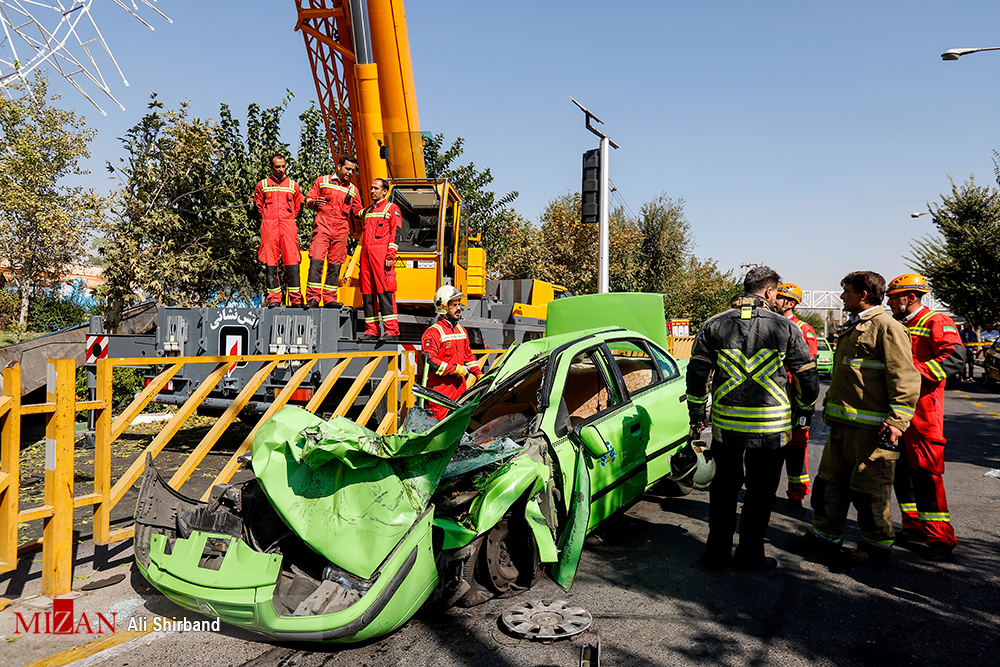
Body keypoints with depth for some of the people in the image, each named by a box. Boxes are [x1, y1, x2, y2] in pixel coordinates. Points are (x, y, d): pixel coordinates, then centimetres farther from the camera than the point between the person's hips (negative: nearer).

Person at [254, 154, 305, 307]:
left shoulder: (293, 185, 16)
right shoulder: (262, 185, 14)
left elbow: (299, 207, 22)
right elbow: (257, 206, 18)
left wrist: (290, 219, 10)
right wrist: (266, 219, 7)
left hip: (289, 226, 0)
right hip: (269, 227, 0)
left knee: (292, 261, -7)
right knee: (270, 261, -5)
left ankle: (295, 298, -5)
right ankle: (274, 298, -2)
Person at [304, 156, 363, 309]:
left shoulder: (353, 190, 19)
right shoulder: (322, 181, 11)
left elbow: (356, 211, 19)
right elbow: (309, 199, 9)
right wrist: (314, 203, -13)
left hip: (341, 229, 3)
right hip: (322, 226, -3)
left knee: (335, 265, 2)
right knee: (316, 260, -13)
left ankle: (329, 299, 6)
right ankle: (312, 298, -14)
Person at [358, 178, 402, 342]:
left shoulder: (392, 208, 6)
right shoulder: (368, 211, 26)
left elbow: (395, 233, -4)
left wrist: (391, 256, -15)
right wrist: (362, 258, 17)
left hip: (381, 252, -7)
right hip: (366, 253, 7)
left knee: (385, 291, -13)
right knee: (367, 292, 3)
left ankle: (392, 331, -13)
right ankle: (371, 330, 6)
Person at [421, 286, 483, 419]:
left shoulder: (461, 330, 16)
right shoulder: (433, 332, -11)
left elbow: (468, 355, 26)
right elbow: (430, 361, -20)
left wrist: (479, 374, 19)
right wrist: (455, 369, -18)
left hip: (460, 387, 8)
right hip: (440, 389, -8)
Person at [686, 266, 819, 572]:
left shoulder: (715, 325, 2)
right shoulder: (785, 328, -2)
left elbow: (697, 372, 2)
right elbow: (807, 375, 4)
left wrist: (697, 413, 13)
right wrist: (804, 411, 21)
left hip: (726, 424, 2)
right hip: (771, 426, -2)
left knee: (724, 488, 14)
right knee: (760, 492, 11)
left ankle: (717, 552, 19)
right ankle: (749, 555, 19)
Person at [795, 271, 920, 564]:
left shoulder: (887, 328, -11)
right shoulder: (853, 329, 18)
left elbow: (905, 378, -17)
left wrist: (897, 421, -23)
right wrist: (831, 407, 27)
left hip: (870, 427, -9)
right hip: (843, 423, 9)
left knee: (869, 489, 1)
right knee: (831, 480, 14)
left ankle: (877, 545, 16)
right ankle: (826, 533, 27)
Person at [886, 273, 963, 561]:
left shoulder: (937, 323, -7)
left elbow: (955, 357, -22)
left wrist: (914, 374, -27)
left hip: (923, 409, -8)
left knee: (925, 472, -8)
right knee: (901, 470, 11)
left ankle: (941, 538, 0)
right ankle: (915, 527, 23)